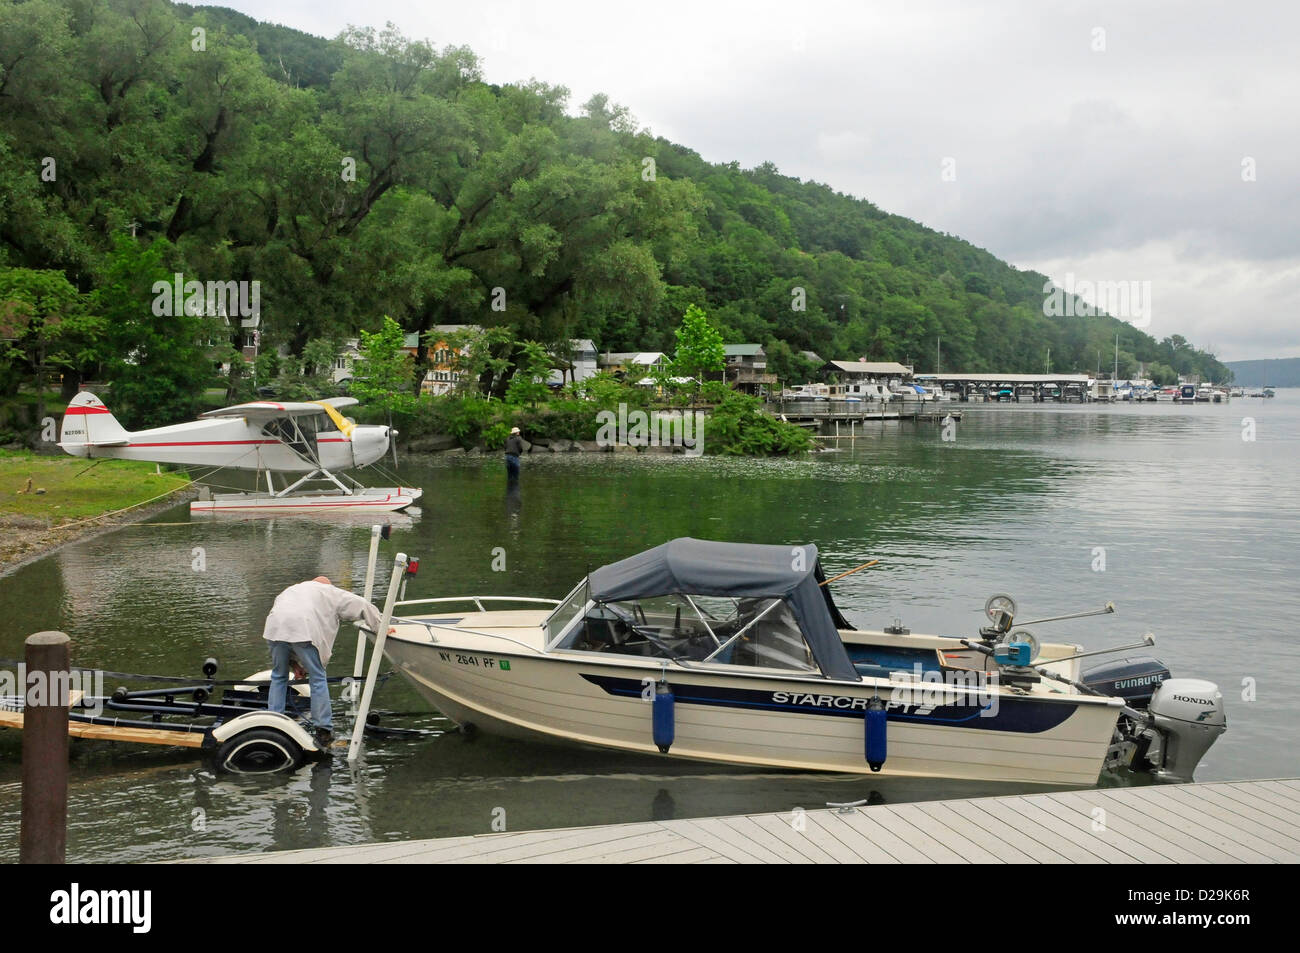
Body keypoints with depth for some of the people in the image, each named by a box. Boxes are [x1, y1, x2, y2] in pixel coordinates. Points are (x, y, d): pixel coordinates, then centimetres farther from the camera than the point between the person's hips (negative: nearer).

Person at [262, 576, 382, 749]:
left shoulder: (291, 590, 40)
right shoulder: (331, 592, 27)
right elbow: (364, 607, 24)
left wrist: (296, 662, 34)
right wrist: (380, 629, 36)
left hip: (275, 628, 4)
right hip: (304, 630, -4)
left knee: (278, 676, 21)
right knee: (317, 679, 6)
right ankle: (323, 730, 6)